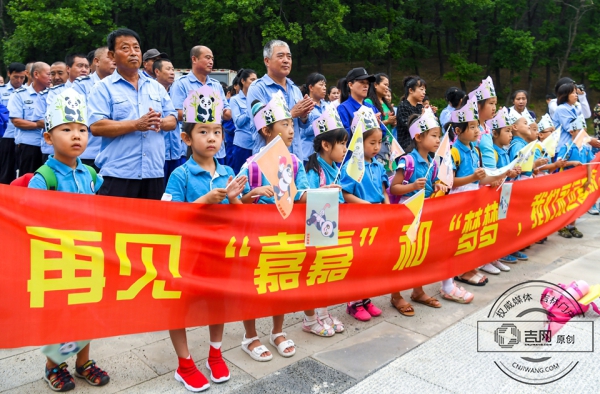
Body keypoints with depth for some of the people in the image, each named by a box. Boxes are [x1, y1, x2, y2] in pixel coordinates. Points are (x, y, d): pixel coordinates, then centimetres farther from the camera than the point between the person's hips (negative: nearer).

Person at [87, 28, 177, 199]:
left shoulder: (156, 87, 16)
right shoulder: (104, 87, 1)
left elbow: (172, 120, 13)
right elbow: (96, 127, -11)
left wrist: (160, 122, -11)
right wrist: (136, 124, -20)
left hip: (154, 173, 5)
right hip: (118, 175, -4)